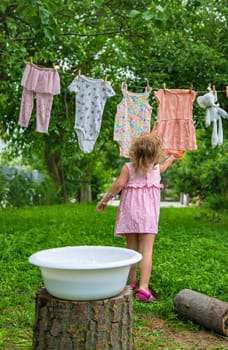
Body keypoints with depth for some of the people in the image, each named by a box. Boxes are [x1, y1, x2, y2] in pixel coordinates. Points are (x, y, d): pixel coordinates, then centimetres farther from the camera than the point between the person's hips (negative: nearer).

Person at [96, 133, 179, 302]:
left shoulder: (128, 167, -2)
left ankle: (131, 283, 24)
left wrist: (104, 200, -4)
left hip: (130, 212, 1)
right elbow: (163, 167, 30)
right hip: (148, 213, -1)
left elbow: (119, 184, -13)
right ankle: (143, 287, -12)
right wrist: (171, 159, 50)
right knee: (146, 250, -4)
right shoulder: (156, 167, 6)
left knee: (132, 249, 12)